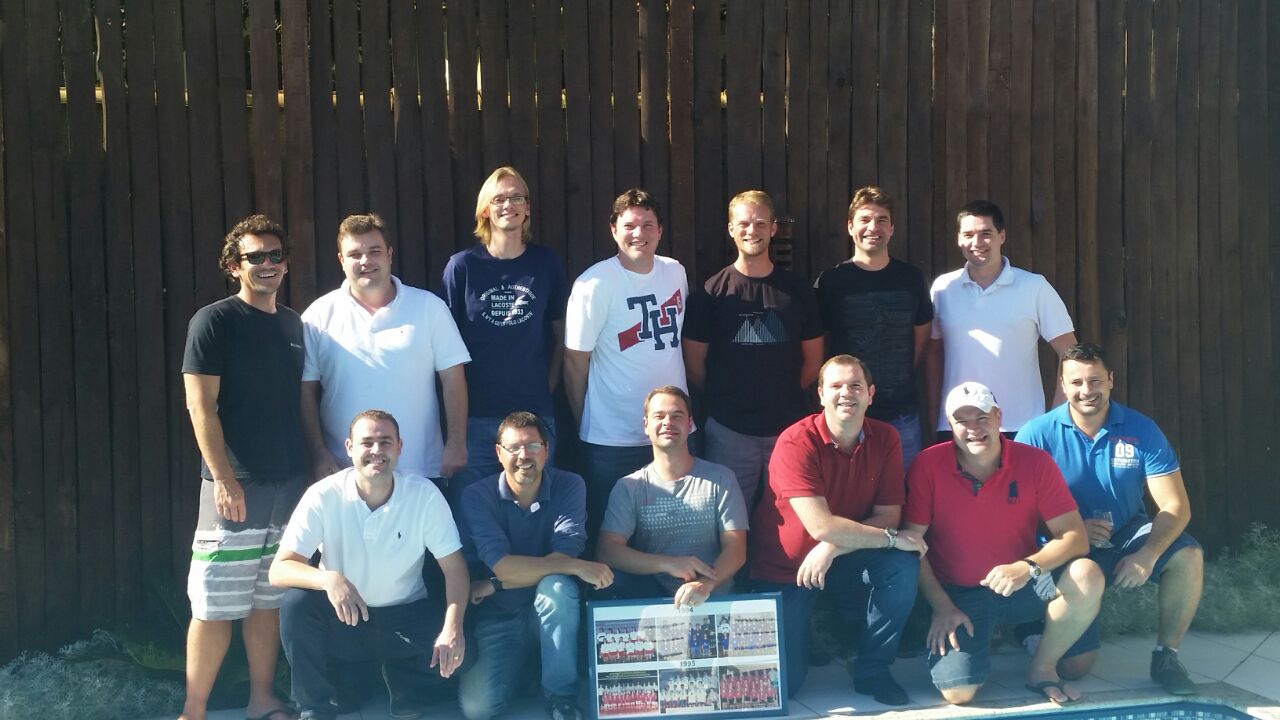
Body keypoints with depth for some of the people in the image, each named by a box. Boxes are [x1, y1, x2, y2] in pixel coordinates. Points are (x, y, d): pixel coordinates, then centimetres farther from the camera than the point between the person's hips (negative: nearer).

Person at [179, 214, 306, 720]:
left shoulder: (293, 324, 12)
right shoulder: (214, 321, -6)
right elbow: (200, 405, -11)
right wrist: (224, 479, -16)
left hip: (289, 483, 6)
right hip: (236, 483, -6)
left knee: (269, 600, 12)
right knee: (216, 604, -4)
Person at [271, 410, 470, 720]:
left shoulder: (424, 494, -14)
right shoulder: (323, 496, -16)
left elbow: (454, 567, -11)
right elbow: (279, 570, -21)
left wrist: (453, 628, -30)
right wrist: (328, 579, -43)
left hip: (405, 616, 1)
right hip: (341, 618, 0)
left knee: (455, 651, -26)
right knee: (296, 603, -30)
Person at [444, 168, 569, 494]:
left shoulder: (547, 263, 5)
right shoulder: (462, 266, 0)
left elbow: (561, 333, 12)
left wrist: (548, 387, 4)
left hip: (535, 412, 1)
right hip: (475, 414, -1)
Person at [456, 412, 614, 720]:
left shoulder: (569, 487, -7)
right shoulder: (477, 496, -10)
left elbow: (564, 554, -20)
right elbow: (503, 566, -22)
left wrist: (495, 585, -21)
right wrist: (578, 567, -27)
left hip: (552, 611, 1)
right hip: (499, 617, -1)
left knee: (557, 585, -35)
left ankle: (561, 695, -17)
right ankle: (523, 663, 10)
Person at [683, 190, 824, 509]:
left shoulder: (798, 291, 6)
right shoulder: (710, 292, 0)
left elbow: (813, 358, 11)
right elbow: (694, 362, 1)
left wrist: (787, 398, 6)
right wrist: (721, 400, 1)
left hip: (789, 425, 2)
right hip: (729, 431, -2)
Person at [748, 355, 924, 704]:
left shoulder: (885, 438, -8)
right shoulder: (796, 443, -23)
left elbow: (888, 516, -12)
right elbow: (821, 525, -30)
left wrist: (832, 548, -26)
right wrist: (893, 539, -23)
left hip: (844, 559, 4)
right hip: (784, 569, -3)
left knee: (904, 565, -26)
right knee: (784, 683, -9)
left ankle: (872, 670, -7)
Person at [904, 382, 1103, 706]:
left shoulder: (1035, 462, -8)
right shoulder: (928, 465, -11)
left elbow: (1075, 536, -11)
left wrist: (1028, 568, -28)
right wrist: (941, 606, -13)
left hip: (1020, 587, 2)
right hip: (957, 593, -2)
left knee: (1086, 576, -28)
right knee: (958, 693, -22)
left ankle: (1042, 668, -3)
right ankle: (975, 640, 16)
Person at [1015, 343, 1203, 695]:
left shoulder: (1141, 430, -6)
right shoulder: (1037, 434, -10)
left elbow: (1175, 506, -11)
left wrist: (1148, 554, -29)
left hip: (1128, 535, 2)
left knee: (1187, 555, -29)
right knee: (1075, 665, -13)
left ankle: (1166, 656, -8)